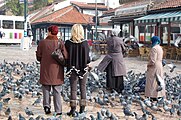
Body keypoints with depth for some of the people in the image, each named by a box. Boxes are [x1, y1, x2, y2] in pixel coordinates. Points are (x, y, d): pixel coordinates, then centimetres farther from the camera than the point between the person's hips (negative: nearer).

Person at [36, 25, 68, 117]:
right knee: (57, 91, 8)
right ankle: (58, 110, 8)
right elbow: (65, 57, -10)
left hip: (45, 70, 0)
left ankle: (46, 105, 0)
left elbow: (38, 57, -1)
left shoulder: (42, 43, -5)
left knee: (46, 89, 15)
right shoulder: (60, 43, -7)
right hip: (56, 71, 0)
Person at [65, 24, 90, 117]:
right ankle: (82, 107, 18)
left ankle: (73, 109, 6)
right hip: (83, 68, 0)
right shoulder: (85, 43, -11)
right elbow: (87, 58, -8)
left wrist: (69, 65, 9)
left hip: (72, 68, 0)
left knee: (73, 89, 7)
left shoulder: (68, 43, -10)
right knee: (83, 88, 13)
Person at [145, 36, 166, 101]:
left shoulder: (154, 48, -18)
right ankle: (159, 95, 19)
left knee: (153, 81, -3)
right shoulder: (160, 48, 11)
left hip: (154, 67, -9)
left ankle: (153, 96, -1)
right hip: (159, 66, 9)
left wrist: (148, 65, -10)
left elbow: (152, 60, -23)